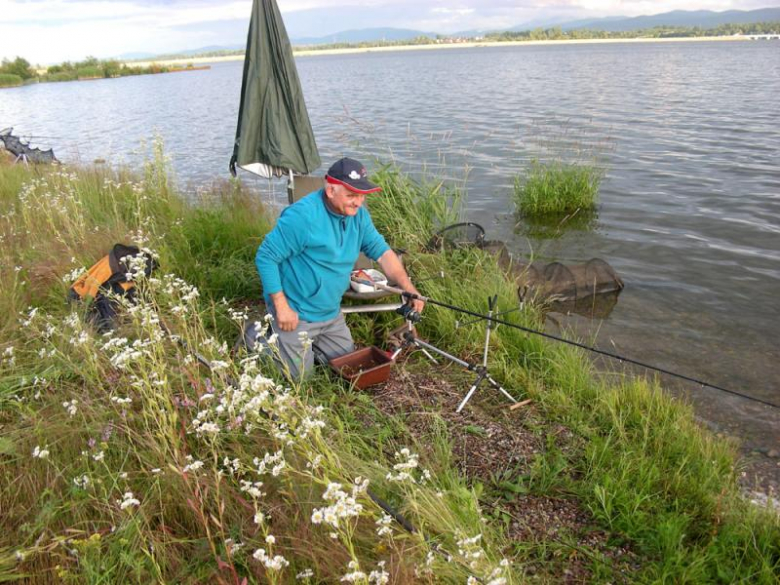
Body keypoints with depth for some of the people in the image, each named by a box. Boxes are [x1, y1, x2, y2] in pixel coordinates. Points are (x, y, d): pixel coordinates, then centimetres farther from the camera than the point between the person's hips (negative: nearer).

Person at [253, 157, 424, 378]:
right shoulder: (302, 215, -26)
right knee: (301, 375, 4)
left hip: (331, 312, 7)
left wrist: (409, 290, -16)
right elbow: (265, 257, -22)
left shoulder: (358, 214, -4)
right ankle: (257, 337, 23)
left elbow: (382, 252, -3)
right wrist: (281, 307, -23)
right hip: (296, 314, -7)